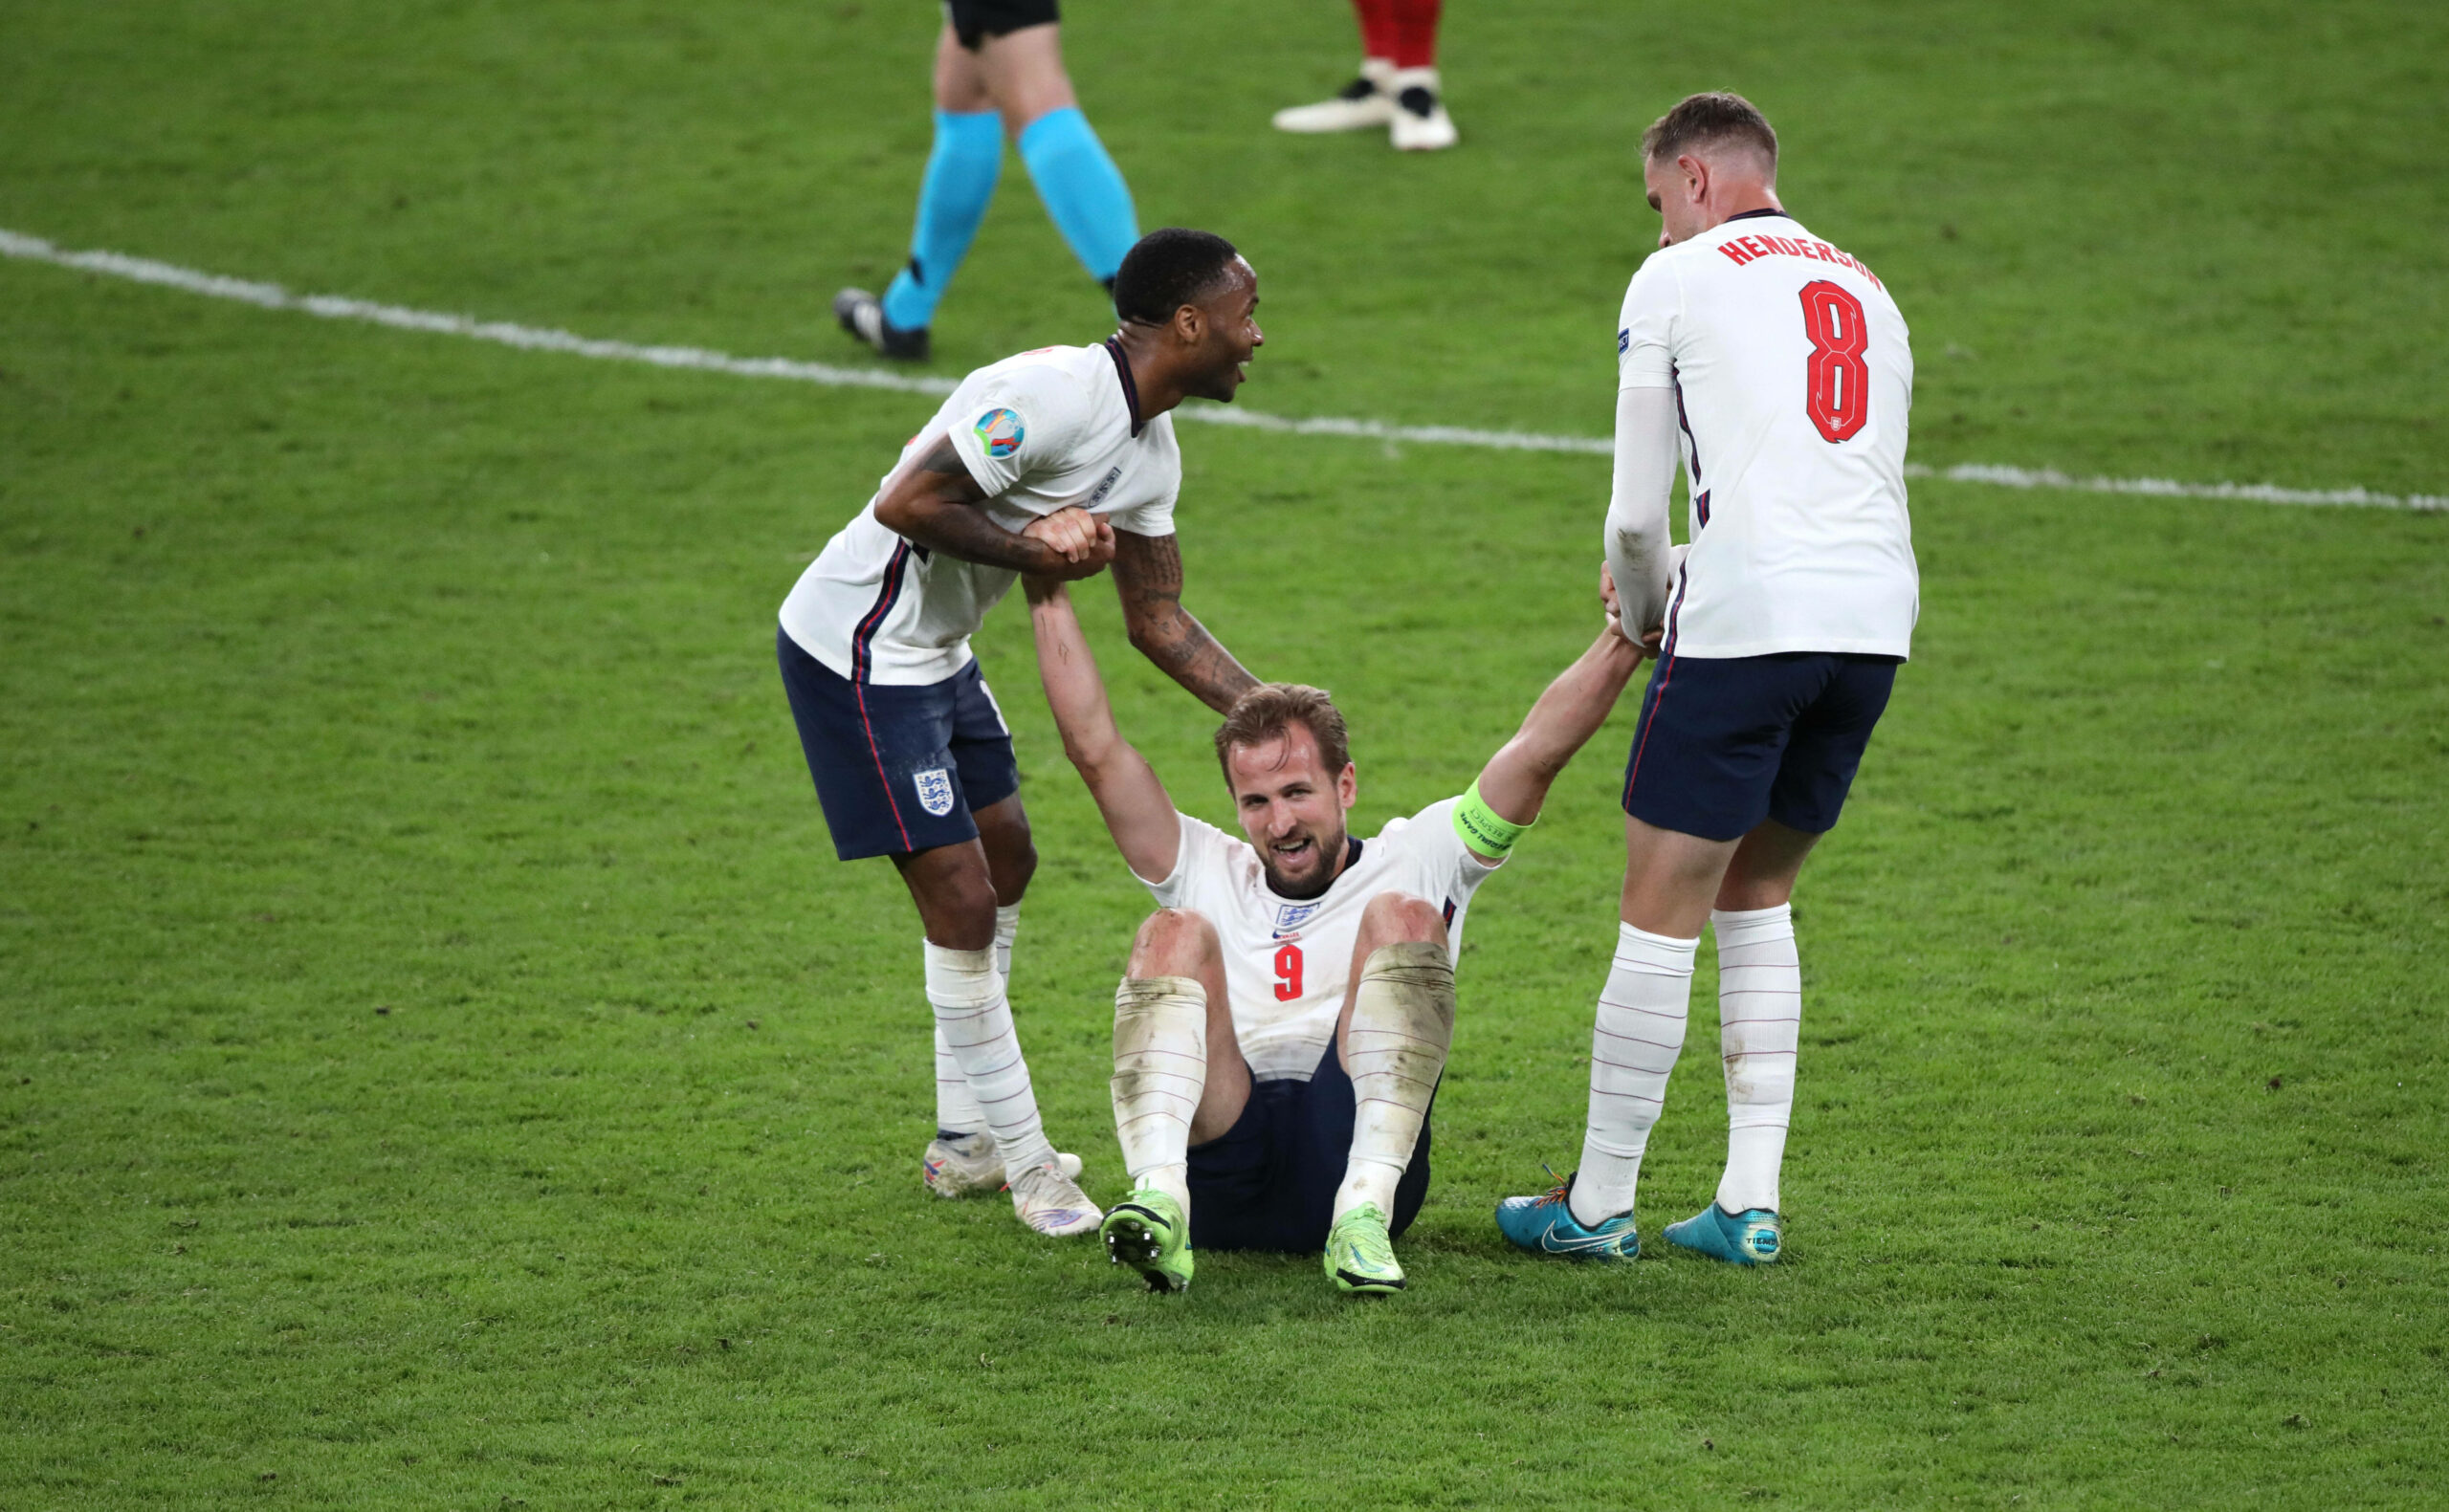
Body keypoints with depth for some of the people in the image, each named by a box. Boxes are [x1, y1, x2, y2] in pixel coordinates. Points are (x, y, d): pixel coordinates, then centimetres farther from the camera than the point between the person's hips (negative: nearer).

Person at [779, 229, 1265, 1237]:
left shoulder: (1150, 452, 5)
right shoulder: (1050, 396, -26)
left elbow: (1159, 623, 11)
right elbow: (908, 503, -29)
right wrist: (1030, 550, -20)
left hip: (937, 654, 11)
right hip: (858, 651, -11)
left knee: (1006, 862, 19)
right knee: (960, 900, -8)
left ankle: (964, 1142, 31)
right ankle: (1026, 1168, 2)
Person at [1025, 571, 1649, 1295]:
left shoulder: (1413, 859, 22)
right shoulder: (1208, 873, 28)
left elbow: (1537, 753, 13)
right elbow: (1096, 750, 21)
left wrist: (1623, 639, 3)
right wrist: (1048, 596, 18)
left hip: (1350, 1151, -2)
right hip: (1221, 1170, 2)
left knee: (1402, 916, -18)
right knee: (1174, 934, -18)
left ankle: (1364, 1217, -40)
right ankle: (1158, 1203, -46)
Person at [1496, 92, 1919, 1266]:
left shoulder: (1678, 278, 6)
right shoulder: (1867, 291, 24)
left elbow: (1637, 514, 4)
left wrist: (1641, 609, 23)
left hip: (1748, 610, -6)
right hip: (1879, 609, 6)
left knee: (1661, 907, 3)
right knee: (1756, 896, 19)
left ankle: (1598, 1206, 8)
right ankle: (1750, 1204, 15)